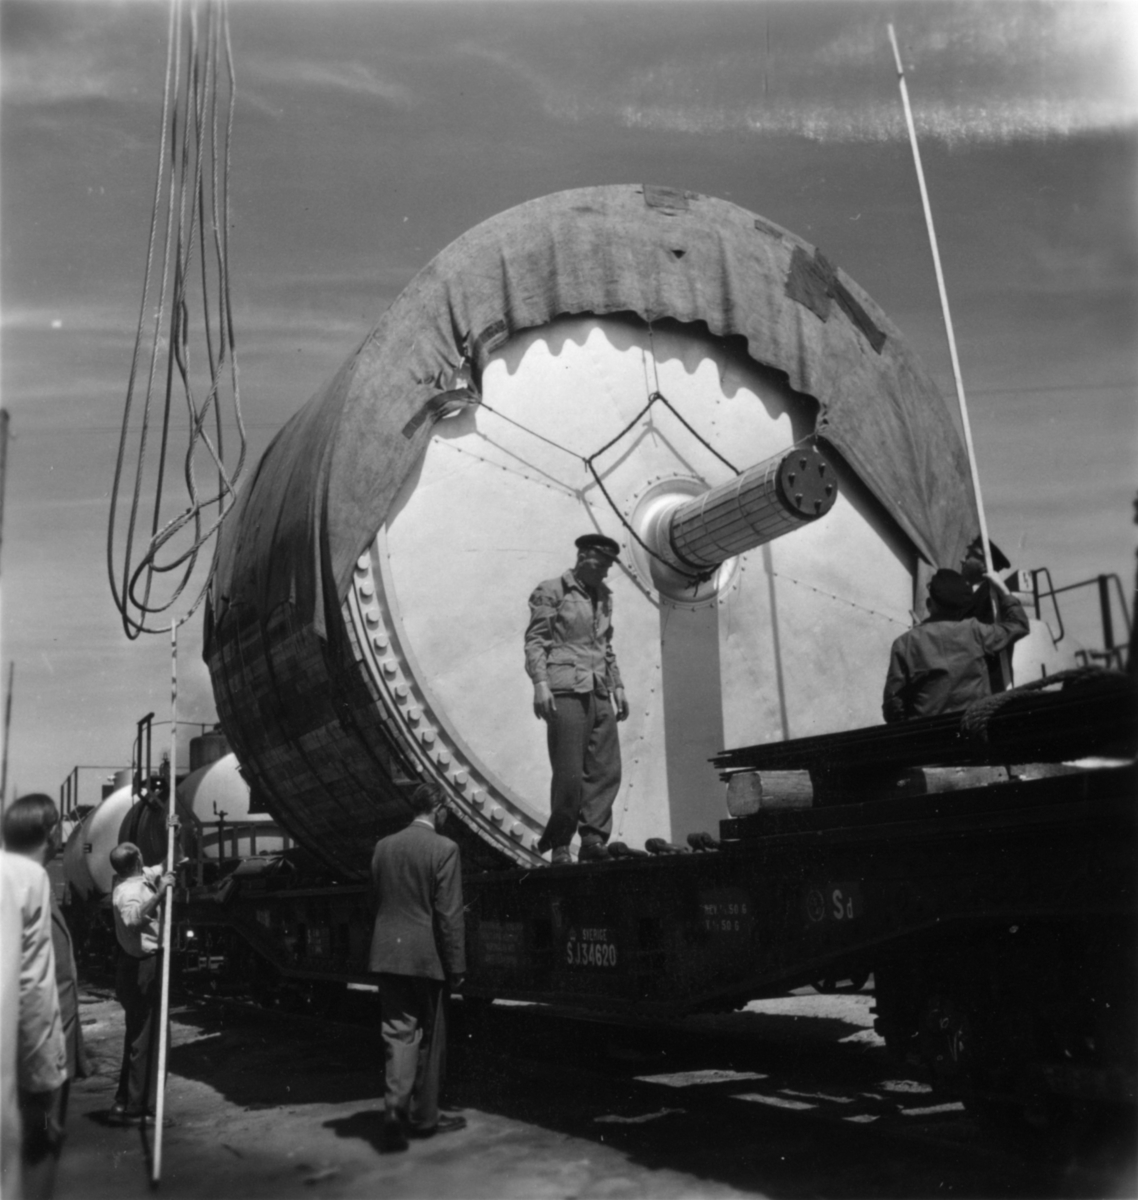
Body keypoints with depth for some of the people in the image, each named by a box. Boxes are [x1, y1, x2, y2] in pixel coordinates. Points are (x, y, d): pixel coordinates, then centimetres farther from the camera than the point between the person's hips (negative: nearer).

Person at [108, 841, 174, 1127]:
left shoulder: (131, 880, 5)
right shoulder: (130, 891, -23)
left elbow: (159, 870, 26)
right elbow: (134, 919, -46)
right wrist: (160, 892, -44)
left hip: (136, 965, 10)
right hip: (144, 967, -10)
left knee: (138, 1035, 19)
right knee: (146, 1038, -2)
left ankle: (124, 1102, 28)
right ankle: (136, 1108, 4)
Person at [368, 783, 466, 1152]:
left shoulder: (383, 846, 6)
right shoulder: (444, 849, -11)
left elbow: (377, 902, 11)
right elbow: (449, 914, -12)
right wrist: (456, 967, -6)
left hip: (388, 954, 4)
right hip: (427, 956, -4)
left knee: (398, 1035, 6)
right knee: (429, 1040, 11)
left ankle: (395, 1114, -6)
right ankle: (423, 1117, 22)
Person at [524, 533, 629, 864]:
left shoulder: (603, 596, 21)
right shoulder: (551, 591, 1)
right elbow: (535, 641, -5)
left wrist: (617, 686, 18)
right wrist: (540, 683, -15)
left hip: (599, 693, 6)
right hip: (566, 690, -6)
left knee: (606, 770, -3)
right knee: (569, 773, -6)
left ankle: (593, 839, 1)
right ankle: (559, 846, 6)